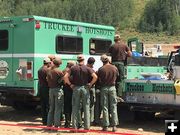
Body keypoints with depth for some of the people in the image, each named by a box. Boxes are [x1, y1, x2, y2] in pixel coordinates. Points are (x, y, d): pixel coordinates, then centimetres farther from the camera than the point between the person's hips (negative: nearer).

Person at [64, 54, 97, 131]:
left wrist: (70, 84, 0)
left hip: (76, 88, 1)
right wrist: (91, 84, -3)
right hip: (85, 88, -1)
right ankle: (87, 126, 6)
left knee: (75, 108, 6)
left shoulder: (73, 68, 0)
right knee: (86, 107, 5)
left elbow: (65, 77, -10)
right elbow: (95, 77, -15)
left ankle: (75, 126, 8)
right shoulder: (87, 68, -3)